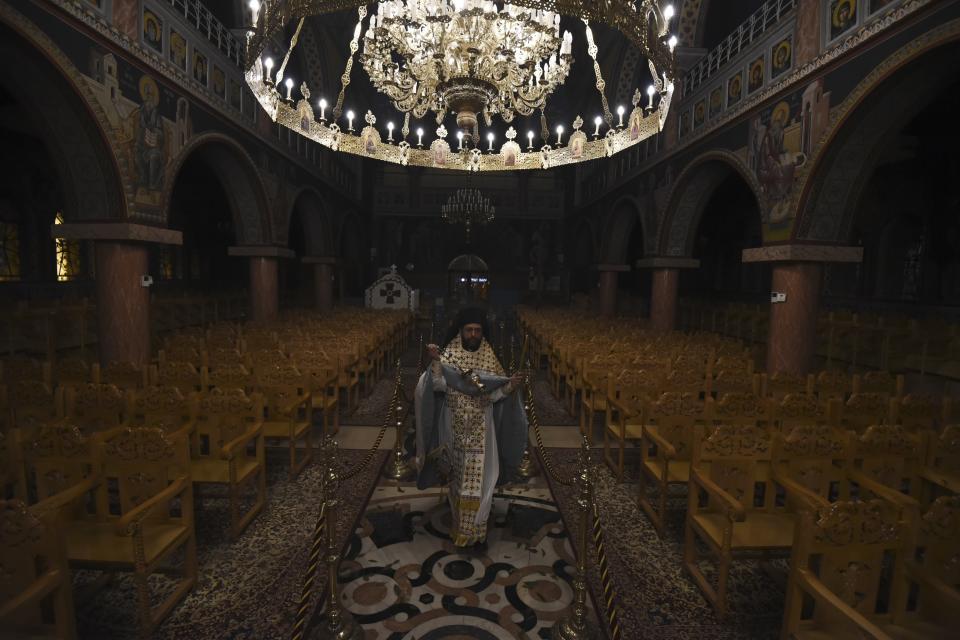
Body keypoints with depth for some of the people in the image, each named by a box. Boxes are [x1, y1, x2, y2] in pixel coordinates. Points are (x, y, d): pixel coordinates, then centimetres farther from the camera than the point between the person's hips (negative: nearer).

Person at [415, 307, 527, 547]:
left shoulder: (489, 358, -1)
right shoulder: (448, 355, -7)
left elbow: (495, 392, -2)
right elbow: (439, 385, -21)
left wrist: (511, 385, -20)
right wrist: (435, 361, -35)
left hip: (482, 426, 1)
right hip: (455, 426, -1)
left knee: (480, 476, 2)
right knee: (459, 474, 13)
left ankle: (473, 526, 20)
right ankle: (461, 523, 34)